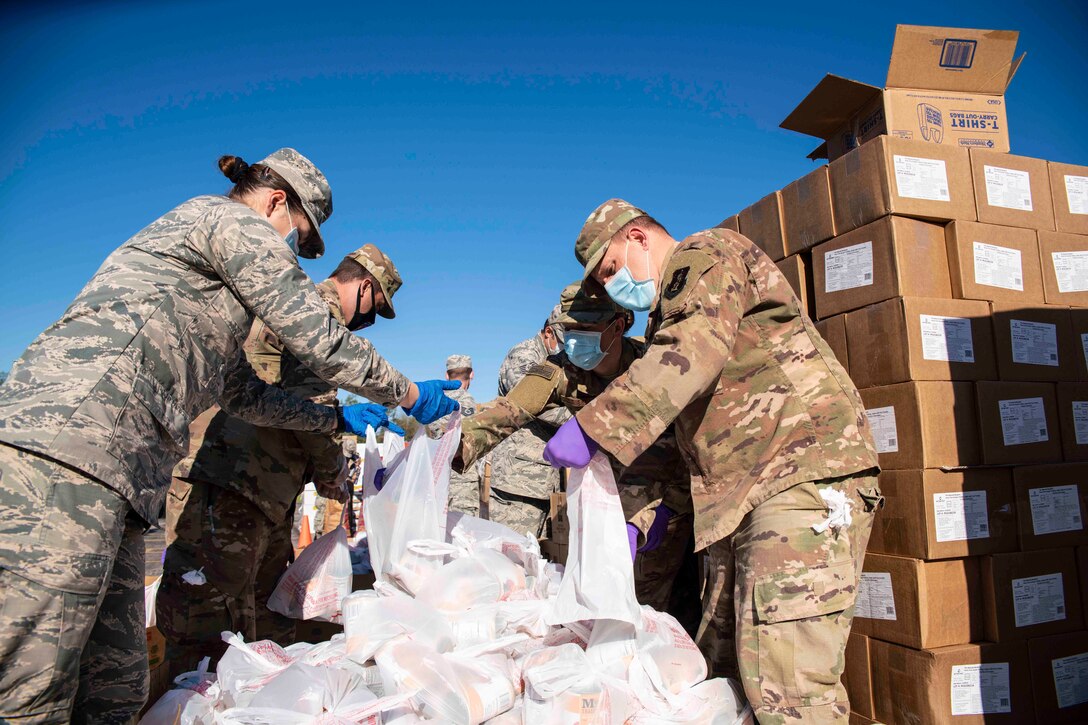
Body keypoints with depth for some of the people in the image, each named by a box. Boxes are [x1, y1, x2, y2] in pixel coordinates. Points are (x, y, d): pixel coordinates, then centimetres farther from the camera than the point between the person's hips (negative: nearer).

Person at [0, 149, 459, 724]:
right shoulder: (235, 221, 5)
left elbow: (244, 393, 35)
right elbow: (319, 341, -2)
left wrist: (339, 420, 39)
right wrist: (411, 394, 12)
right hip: (70, 445, -11)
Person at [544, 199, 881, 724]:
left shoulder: (705, 255, 0)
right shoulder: (667, 315, 28)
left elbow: (693, 353, -21)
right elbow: (668, 438, 25)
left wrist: (593, 427, -25)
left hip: (804, 470, -10)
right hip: (738, 502, 10)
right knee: (721, 676, 13)